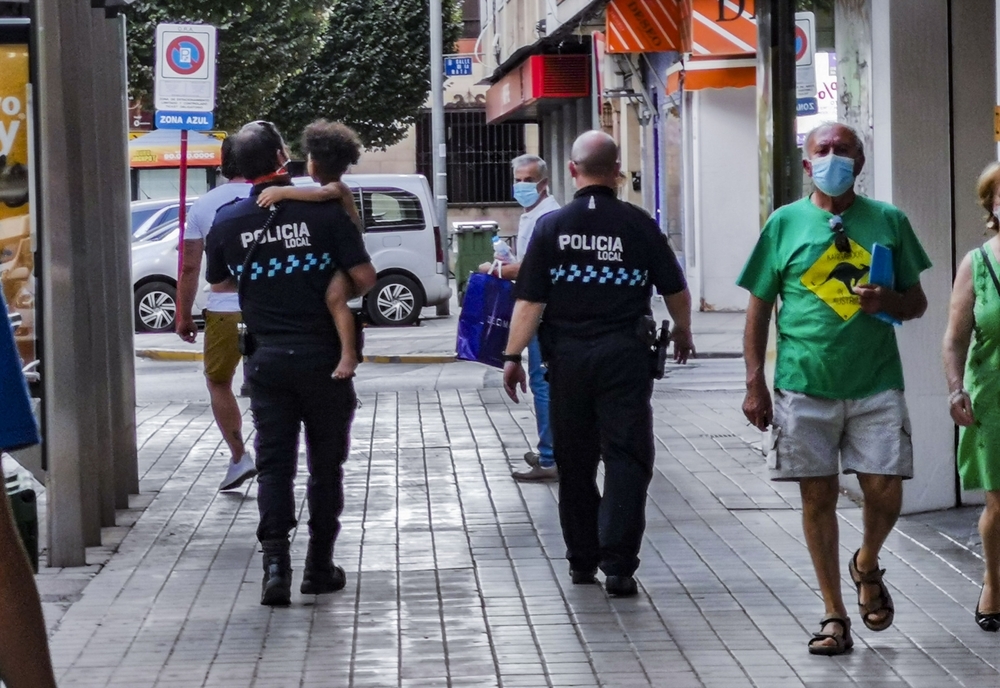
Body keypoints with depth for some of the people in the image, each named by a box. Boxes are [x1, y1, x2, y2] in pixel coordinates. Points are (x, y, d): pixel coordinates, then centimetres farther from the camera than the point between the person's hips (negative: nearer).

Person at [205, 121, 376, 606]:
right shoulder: (323, 210, -11)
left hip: (267, 360, 2)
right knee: (326, 464, 10)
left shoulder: (227, 223, -2)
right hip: (323, 357, -2)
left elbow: (220, 285, 12)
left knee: (273, 463, 5)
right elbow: (364, 279, -10)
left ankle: (275, 563, -11)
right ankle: (319, 568, 15)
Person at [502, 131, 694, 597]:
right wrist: (683, 332, 25)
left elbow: (529, 299, -5)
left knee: (575, 462, 13)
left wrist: (513, 355, -1)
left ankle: (581, 560, 21)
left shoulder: (551, 226, -1)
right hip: (624, 353, -2)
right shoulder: (638, 225, -3)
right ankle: (617, 566, -8)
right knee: (626, 458, 0)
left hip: (568, 355, 2)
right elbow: (675, 290, 7)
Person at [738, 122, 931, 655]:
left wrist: (891, 302, -11)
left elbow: (917, 302, 13)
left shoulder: (888, 221, 7)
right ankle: (834, 615, 14)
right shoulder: (786, 223, 4)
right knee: (818, 496, 3)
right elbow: (759, 307, 7)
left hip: (875, 385, 1)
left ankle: (867, 566, 30)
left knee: (884, 493, -4)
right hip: (806, 386, 0)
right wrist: (755, 384, 0)